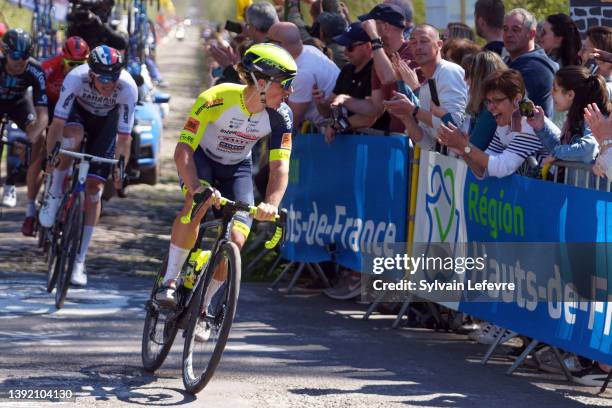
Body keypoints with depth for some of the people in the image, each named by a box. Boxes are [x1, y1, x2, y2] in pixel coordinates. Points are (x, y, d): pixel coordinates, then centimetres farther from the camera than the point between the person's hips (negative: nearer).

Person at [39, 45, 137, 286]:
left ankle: (79, 260, -3)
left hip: (106, 121, 0)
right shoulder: (76, 78, -36)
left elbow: (124, 136, -27)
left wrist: (120, 170, -31)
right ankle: (54, 197, -15)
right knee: (72, 136, -38)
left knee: (94, 187, -10)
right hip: (78, 111, 0)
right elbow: (58, 123, -32)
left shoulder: (128, 88, -34)